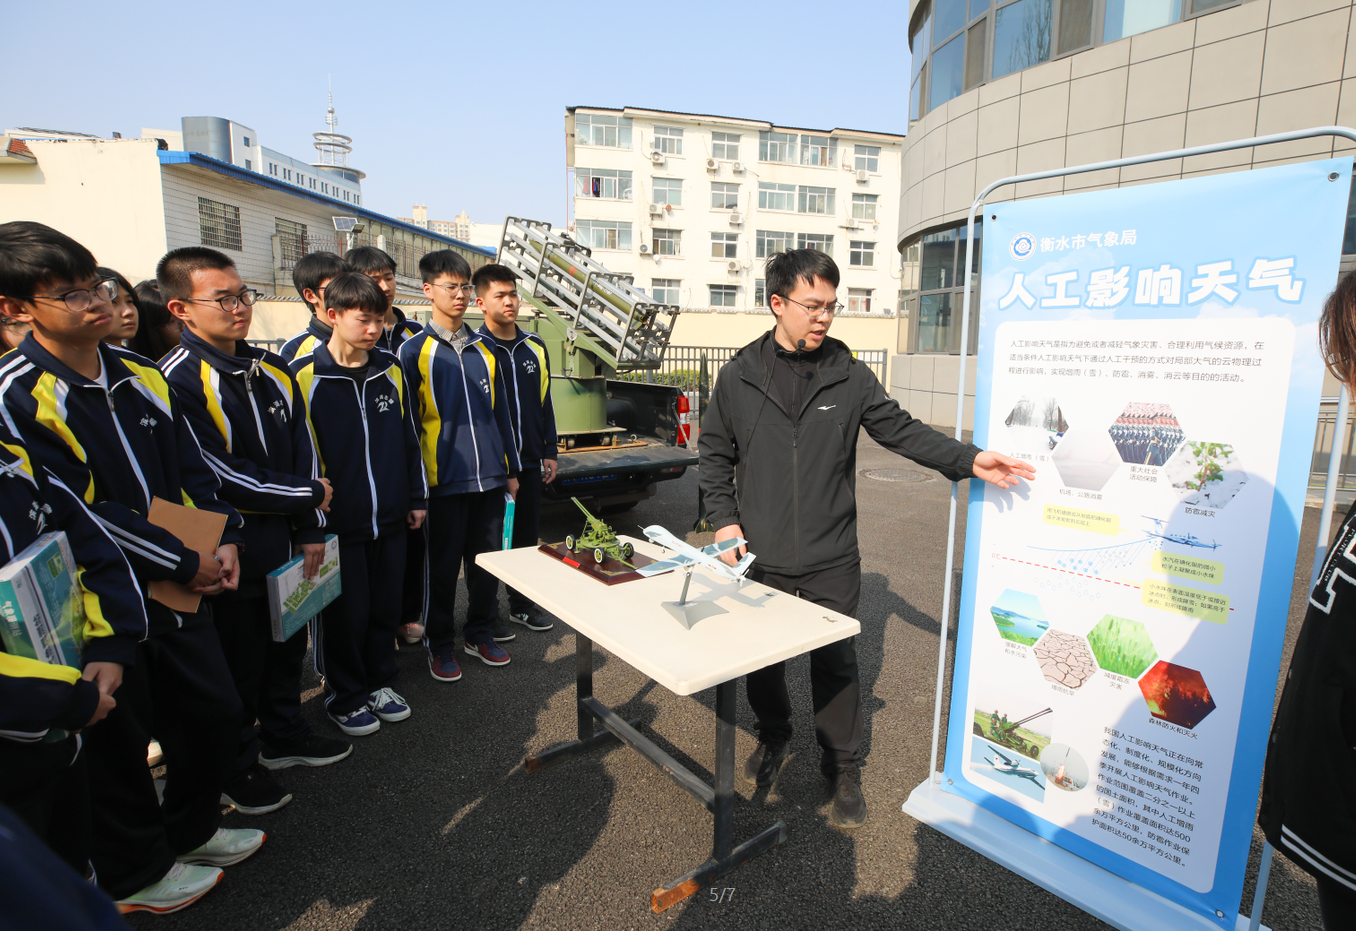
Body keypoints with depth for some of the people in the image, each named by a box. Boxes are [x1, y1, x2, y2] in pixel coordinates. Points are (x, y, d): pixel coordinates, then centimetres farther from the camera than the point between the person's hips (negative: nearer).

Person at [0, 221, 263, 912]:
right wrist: (185, 563, -16)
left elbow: (192, 470, 9)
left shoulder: (140, 376, 6)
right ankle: (135, 872, 36)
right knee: (117, 740, 12)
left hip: (176, 591, 6)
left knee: (215, 713, 16)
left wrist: (222, 540, -6)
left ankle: (192, 828, 42)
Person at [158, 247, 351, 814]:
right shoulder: (177, 382, -17)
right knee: (236, 662, 9)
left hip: (284, 542, 7)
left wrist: (310, 529, 3)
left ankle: (284, 735, 42)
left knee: (287, 644, 20)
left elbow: (303, 455, 8)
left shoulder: (273, 373, 6)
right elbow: (220, 478, -20)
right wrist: (308, 495, -10)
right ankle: (236, 769, 31)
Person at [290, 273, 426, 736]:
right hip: (338, 522, -4)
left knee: (385, 607, 14)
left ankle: (379, 682, 34)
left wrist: (417, 498, 13)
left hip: (390, 519, 4)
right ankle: (344, 697, 28)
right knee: (345, 614, 8)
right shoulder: (304, 376, -8)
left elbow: (409, 438, 13)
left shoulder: (391, 370, 6)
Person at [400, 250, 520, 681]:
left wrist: (511, 469, 12)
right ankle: (440, 644, 24)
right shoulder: (415, 350, -2)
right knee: (443, 565, 7)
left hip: (489, 476, 4)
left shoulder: (483, 347, 11)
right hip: (445, 479, -4)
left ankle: (480, 633, 30)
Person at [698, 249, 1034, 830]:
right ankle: (773, 737, 45)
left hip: (831, 559, 0)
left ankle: (843, 769, 31)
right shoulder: (738, 377, -2)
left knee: (836, 664, 9)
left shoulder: (849, 376, -1)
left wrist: (968, 459, -13)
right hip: (760, 557, 1)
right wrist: (724, 519, -3)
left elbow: (901, 430, 0)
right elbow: (715, 453, 6)